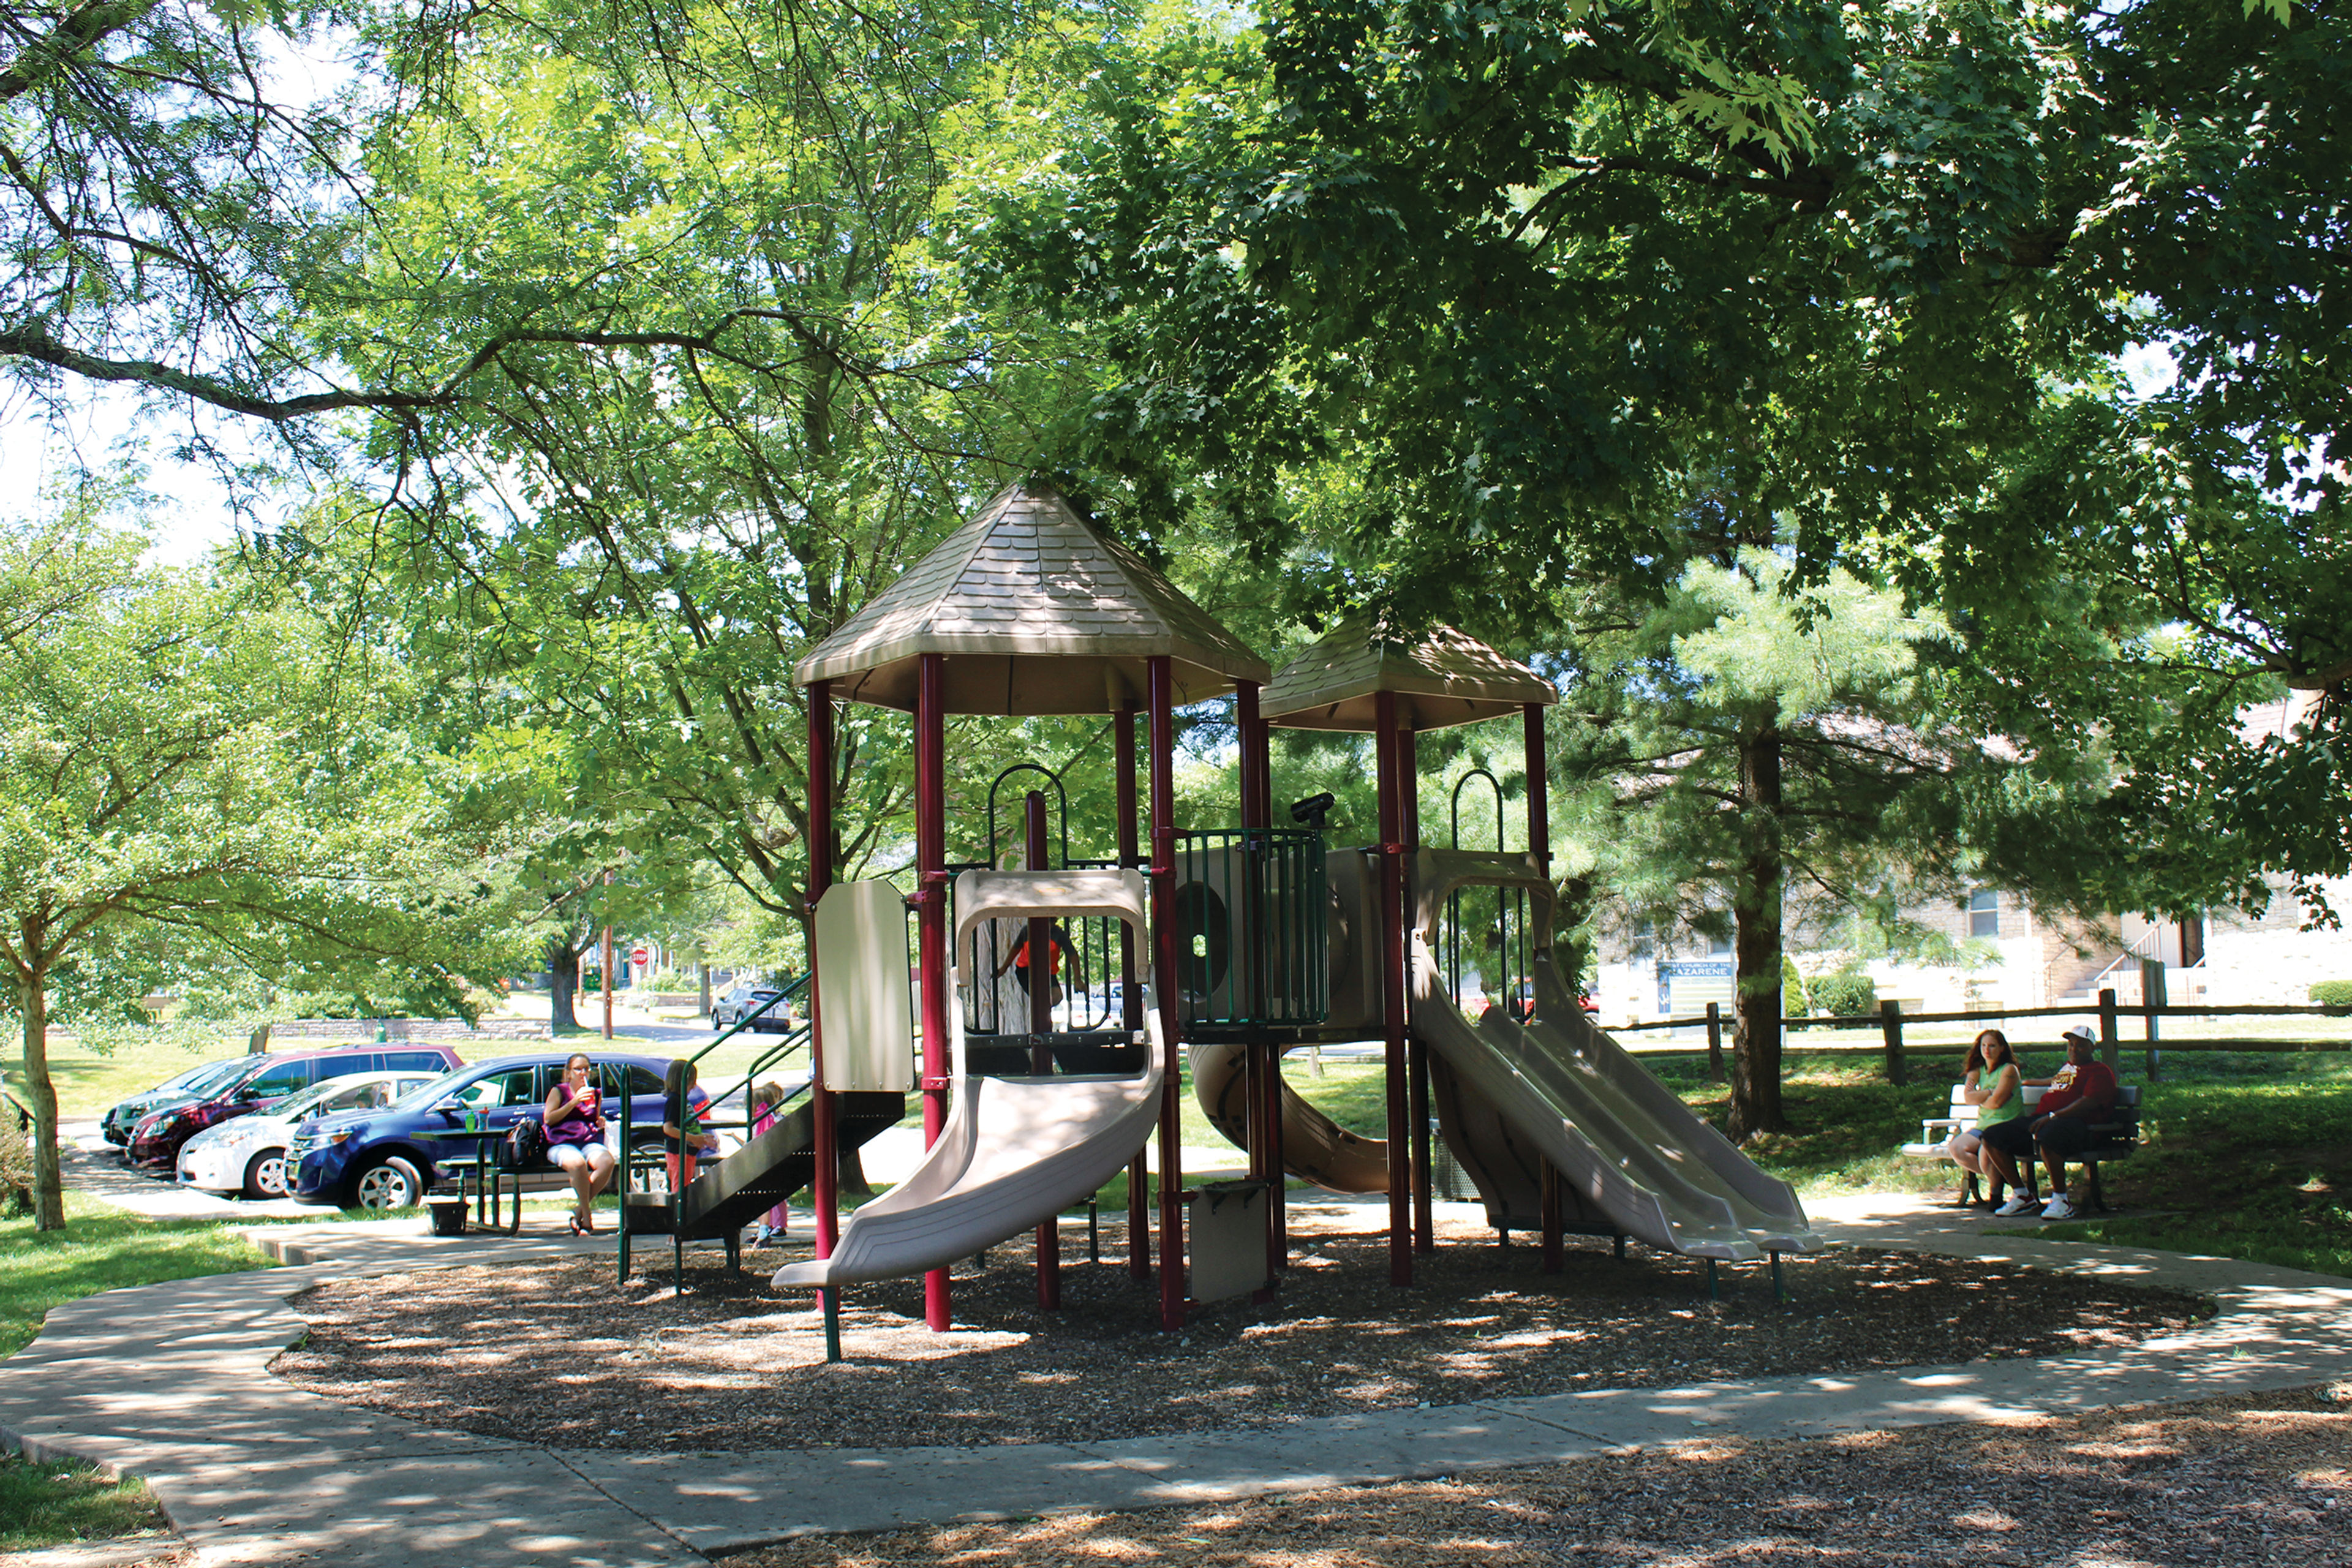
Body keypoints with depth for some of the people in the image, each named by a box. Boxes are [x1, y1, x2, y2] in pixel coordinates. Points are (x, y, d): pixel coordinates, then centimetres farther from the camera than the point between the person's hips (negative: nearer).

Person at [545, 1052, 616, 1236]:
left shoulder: (595, 1094, 24)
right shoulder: (559, 1091, 12)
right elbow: (549, 1119, -2)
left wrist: (601, 1123, 12)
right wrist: (574, 1102, -7)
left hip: (590, 1143, 4)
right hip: (562, 1144, -4)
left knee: (607, 1161, -33)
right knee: (577, 1163, -40)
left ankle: (579, 1213, -21)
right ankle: (587, 1216, -27)